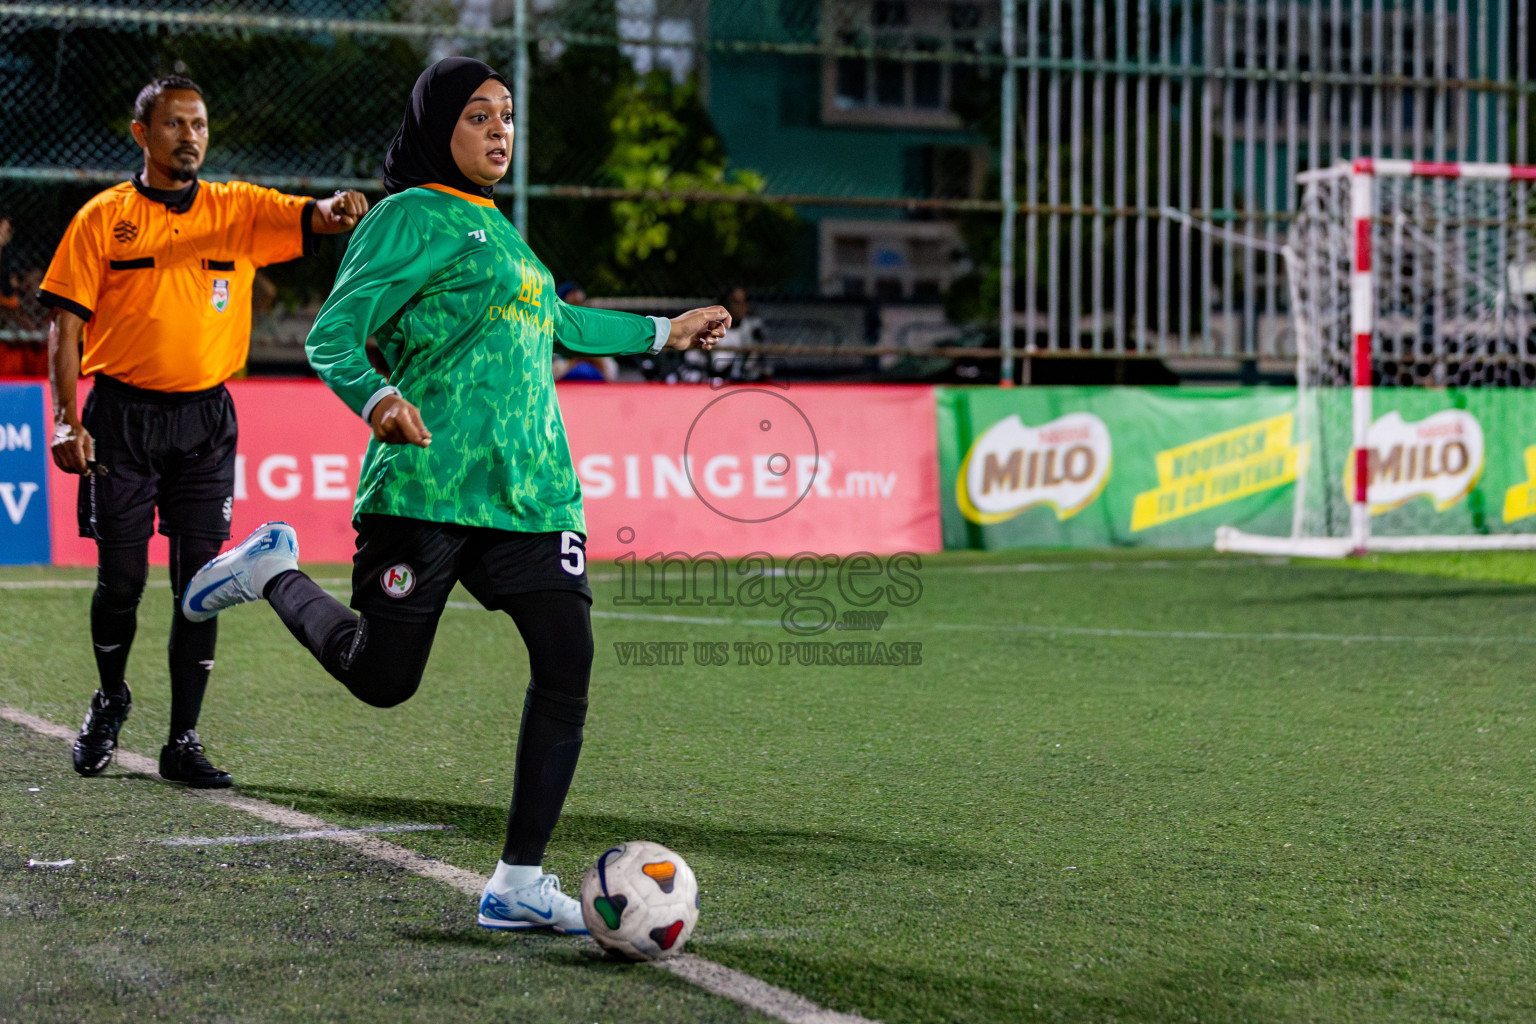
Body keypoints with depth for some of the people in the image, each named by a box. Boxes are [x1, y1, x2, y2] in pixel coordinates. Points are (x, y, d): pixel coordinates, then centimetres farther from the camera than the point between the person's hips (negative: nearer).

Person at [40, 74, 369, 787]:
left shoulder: (240, 209, 6)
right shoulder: (103, 218, 1)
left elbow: (311, 217, -9)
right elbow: (65, 322, -1)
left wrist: (339, 210, -34)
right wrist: (67, 419, -10)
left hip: (205, 416, 2)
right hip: (122, 413, -1)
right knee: (122, 578, 2)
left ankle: (184, 741, 5)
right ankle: (110, 701, 29)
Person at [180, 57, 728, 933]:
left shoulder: (494, 227, 22)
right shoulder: (412, 218, -3)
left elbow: (554, 322, 39)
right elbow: (333, 336, -11)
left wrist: (663, 333, 45)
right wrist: (375, 399, -30)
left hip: (532, 486, 7)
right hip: (430, 484, -7)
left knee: (567, 666, -6)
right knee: (382, 678, 1)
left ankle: (520, 883, 1)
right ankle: (275, 571, 31)